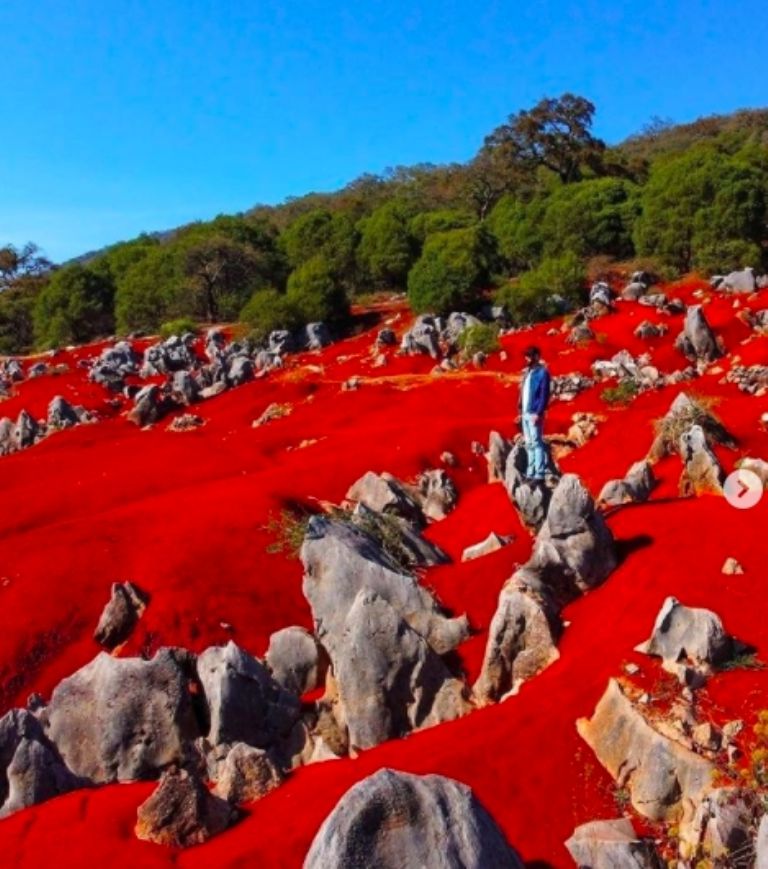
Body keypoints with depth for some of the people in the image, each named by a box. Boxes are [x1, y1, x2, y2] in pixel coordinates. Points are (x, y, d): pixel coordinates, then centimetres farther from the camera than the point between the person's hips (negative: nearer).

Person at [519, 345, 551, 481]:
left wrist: (538, 413, -19)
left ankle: (539, 474, -5)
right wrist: (521, 411, 14)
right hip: (525, 413, 8)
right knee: (529, 444, 11)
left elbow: (544, 395, -13)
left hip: (534, 414, -8)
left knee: (537, 443, -7)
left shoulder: (542, 372, -8)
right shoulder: (527, 372, 16)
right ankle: (531, 473, 16)